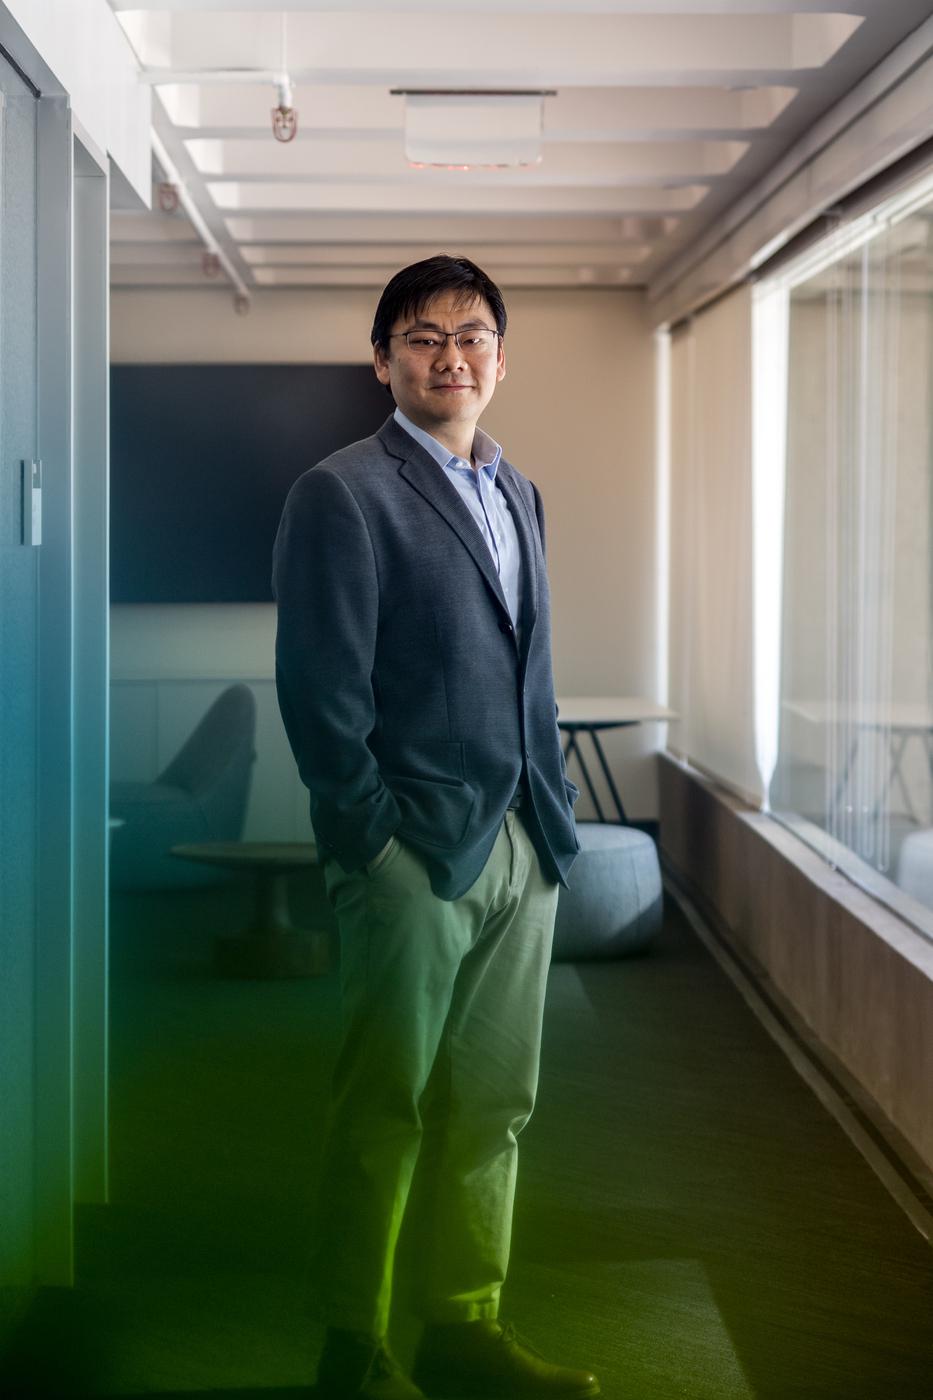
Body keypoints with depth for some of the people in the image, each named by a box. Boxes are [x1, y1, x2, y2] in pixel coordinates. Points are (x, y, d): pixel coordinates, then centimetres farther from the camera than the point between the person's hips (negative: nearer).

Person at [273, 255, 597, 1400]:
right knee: (382, 1116, 2)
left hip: (519, 846, 7)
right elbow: (320, 691, -12)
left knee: (492, 1108, 13)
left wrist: (553, 820, 12)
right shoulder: (342, 495, -7)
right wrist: (378, 846, -13)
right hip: (413, 854, -7)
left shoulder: (517, 495, 16)